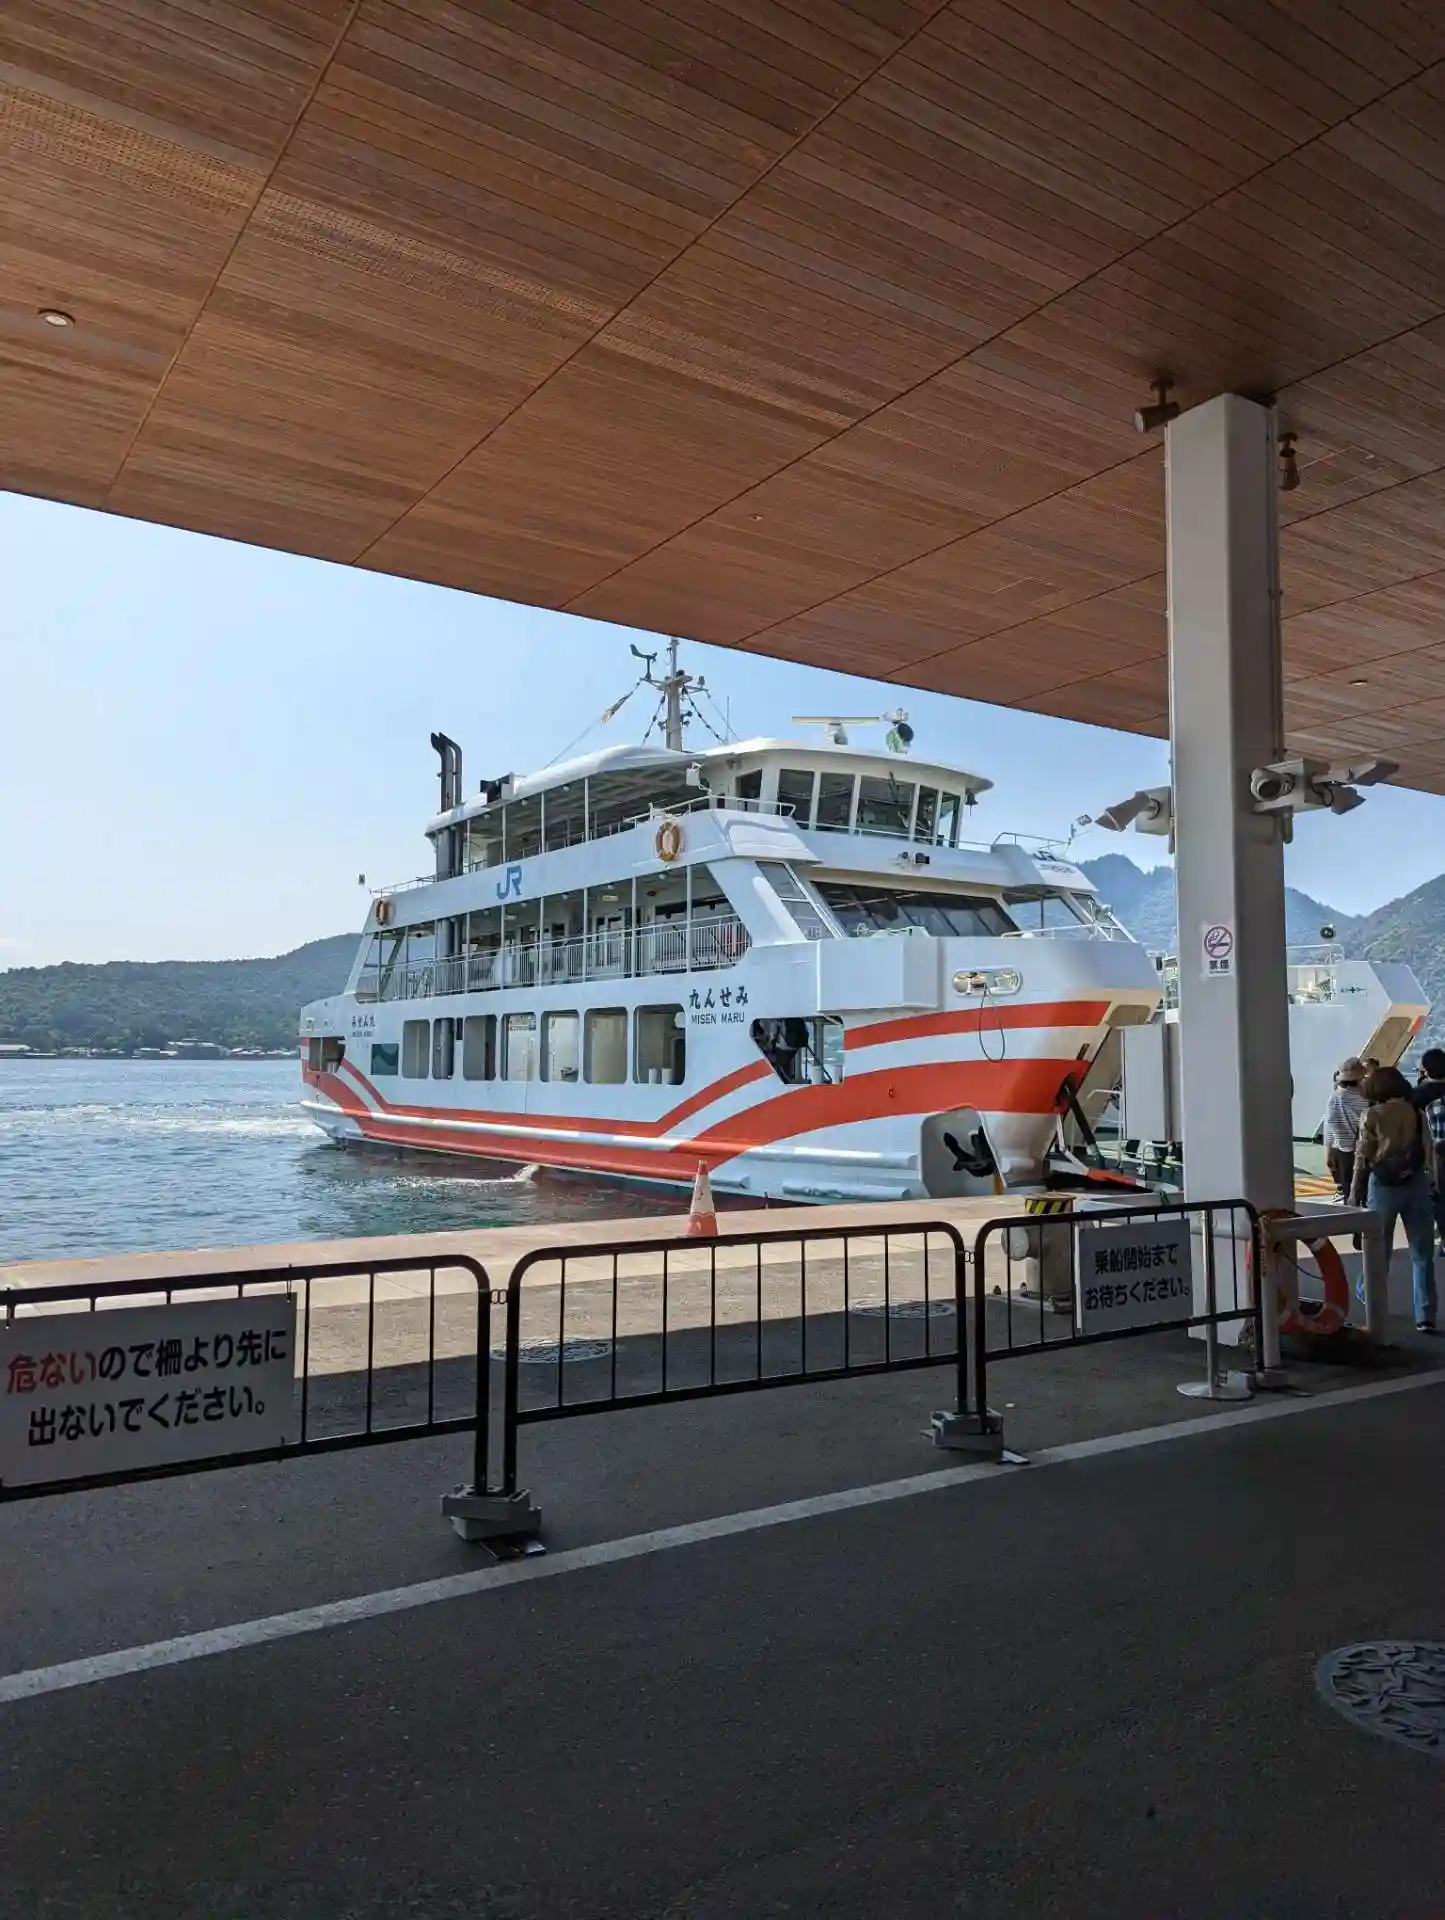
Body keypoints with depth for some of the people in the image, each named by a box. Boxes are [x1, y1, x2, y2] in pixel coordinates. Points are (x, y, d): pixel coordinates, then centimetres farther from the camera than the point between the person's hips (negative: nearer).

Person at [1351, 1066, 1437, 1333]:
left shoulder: (1373, 1115, -5)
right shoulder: (1416, 1112, 5)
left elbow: (1363, 1158, -5)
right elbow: (1429, 1152, 3)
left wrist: (1355, 1194, 1)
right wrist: (1431, 1186, 9)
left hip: (1384, 1185, -2)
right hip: (1417, 1183, 2)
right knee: (1422, 1254, 5)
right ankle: (1425, 1317, 1)